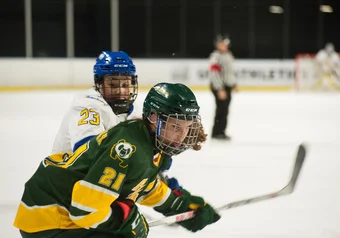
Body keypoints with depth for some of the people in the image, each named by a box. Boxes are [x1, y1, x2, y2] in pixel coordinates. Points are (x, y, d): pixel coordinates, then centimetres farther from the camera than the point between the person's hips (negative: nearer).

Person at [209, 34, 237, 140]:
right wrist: (220, 90, -24)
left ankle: (221, 131, 19)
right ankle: (217, 132, -2)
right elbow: (214, 74, -21)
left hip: (227, 87, 9)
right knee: (221, 109, -9)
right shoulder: (216, 56, -15)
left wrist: (233, 84, 24)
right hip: (219, 87, -9)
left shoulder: (228, 54, 15)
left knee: (225, 110, 11)